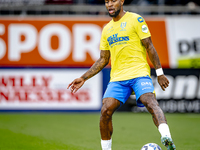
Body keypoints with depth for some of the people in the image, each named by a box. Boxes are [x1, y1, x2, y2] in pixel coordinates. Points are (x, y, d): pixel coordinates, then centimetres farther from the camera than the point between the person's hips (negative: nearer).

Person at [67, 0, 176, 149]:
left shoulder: (135, 19, 3)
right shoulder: (107, 29, 19)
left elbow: (149, 47, 1)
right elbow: (103, 60, 23)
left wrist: (160, 73, -3)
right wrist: (83, 78, 17)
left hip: (139, 72, -5)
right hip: (117, 77, 5)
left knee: (150, 102, -29)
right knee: (106, 110, -12)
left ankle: (166, 137, -48)